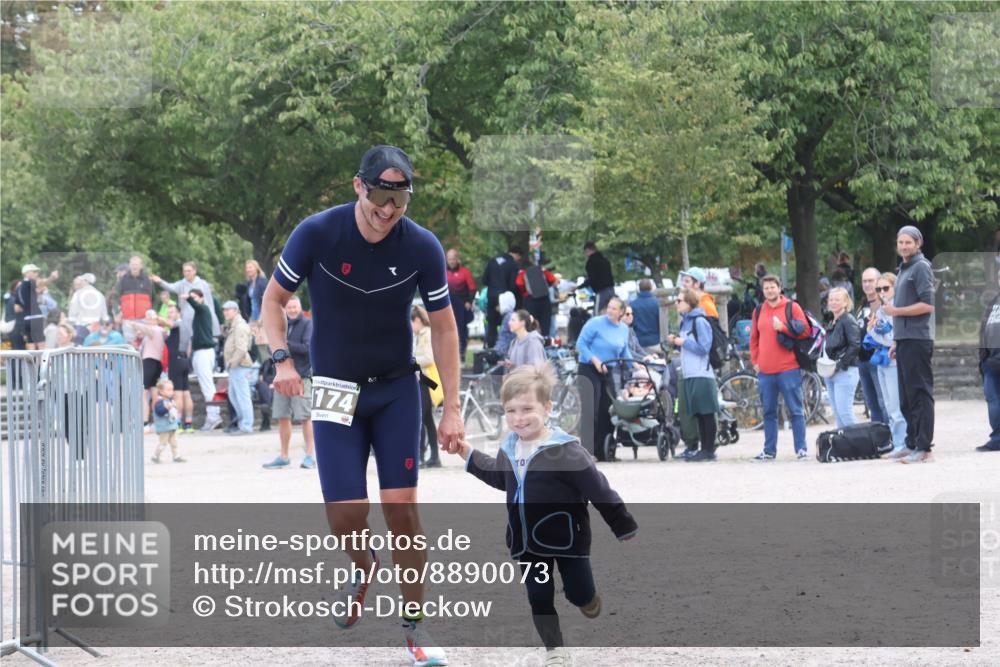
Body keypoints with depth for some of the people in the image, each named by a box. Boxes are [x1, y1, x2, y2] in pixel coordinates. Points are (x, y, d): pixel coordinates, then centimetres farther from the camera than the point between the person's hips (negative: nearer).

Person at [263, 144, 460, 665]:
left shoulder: (422, 247, -13)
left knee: (402, 506, -8)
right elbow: (274, 299, -4)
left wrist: (452, 408, -6)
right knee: (345, 515, -9)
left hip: (397, 389, 1)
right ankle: (362, 565, 27)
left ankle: (414, 625, 4)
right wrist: (281, 358, -20)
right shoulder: (316, 234, -17)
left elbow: (443, 327, -3)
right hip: (336, 390, 0)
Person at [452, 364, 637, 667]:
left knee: (580, 595, 3)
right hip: (529, 543, 5)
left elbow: (599, 491, -15)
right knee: (539, 600, 5)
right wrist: (466, 453, 21)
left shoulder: (565, 450, -21)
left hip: (567, 538, -5)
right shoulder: (509, 449, 1)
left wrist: (626, 529, -10)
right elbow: (499, 476, 25)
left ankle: (588, 601, 40)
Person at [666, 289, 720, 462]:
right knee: (699, 415, 10)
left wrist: (683, 342, -10)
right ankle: (704, 448, 13)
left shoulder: (700, 322, -10)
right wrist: (676, 342, 7)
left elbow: (703, 348, -15)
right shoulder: (685, 321, 17)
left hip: (702, 375, -9)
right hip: (689, 375, 9)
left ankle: (709, 450, -4)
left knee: (707, 414, -5)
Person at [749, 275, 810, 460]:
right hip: (765, 371, 4)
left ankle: (801, 449, 0)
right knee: (768, 412, 8)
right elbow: (754, 338, 18)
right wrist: (755, 361, 9)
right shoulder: (759, 311, 14)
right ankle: (769, 451, 13)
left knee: (795, 410, -2)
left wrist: (783, 327, -15)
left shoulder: (792, 307, 2)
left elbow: (804, 330, -4)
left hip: (788, 369, -4)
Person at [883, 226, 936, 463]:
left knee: (920, 394, -9)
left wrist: (896, 311, -12)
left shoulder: (921, 268, -7)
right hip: (904, 341, 9)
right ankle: (912, 444, 16)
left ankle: (923, 448, -11)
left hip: (918, 341, -9)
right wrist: (895, 340, 20)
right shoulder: (904, 269, 21)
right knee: (907, 398, 11)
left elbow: (928, 305, -17)